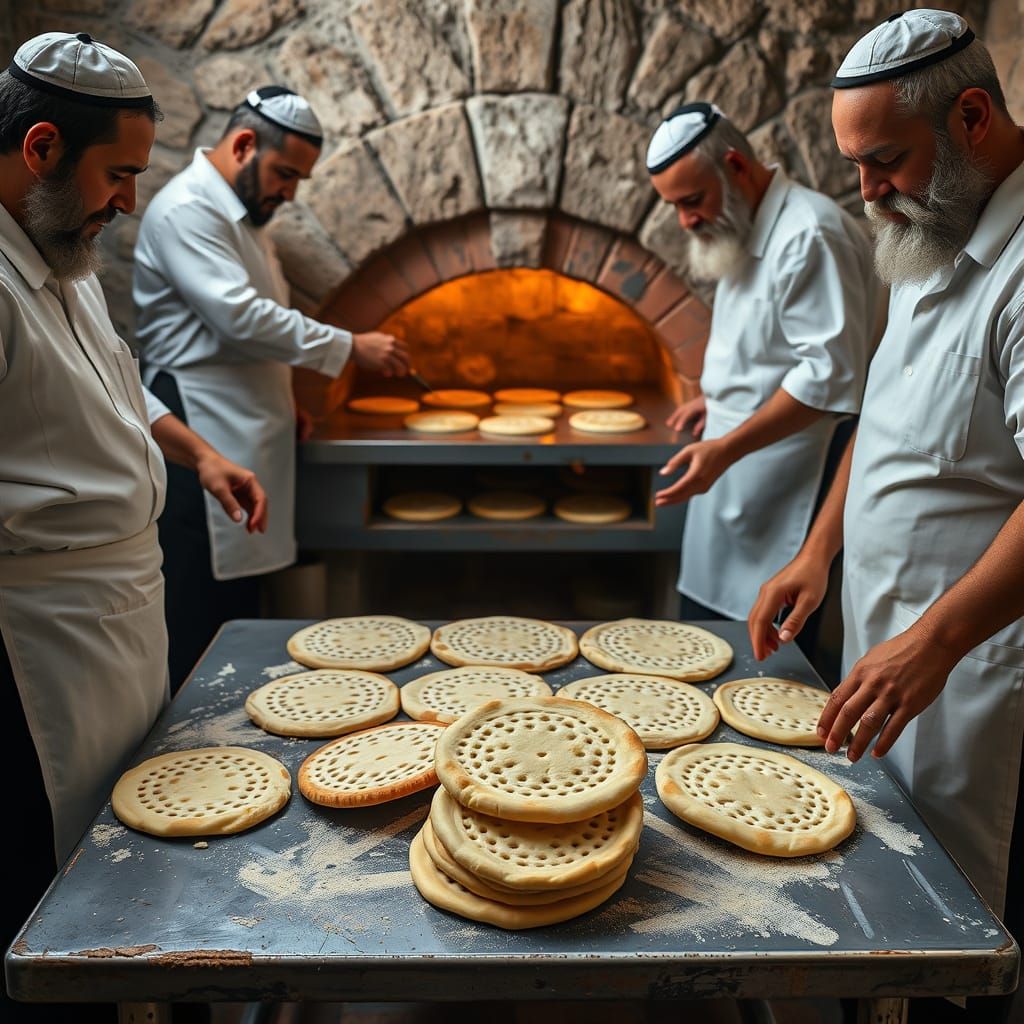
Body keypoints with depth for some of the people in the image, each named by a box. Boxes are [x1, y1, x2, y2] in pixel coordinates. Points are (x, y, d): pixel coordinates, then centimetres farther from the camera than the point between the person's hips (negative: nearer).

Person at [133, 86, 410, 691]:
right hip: (202, 440, -10)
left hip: (246, 433, 10)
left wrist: (281, 403, 13)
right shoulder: (186, 209, -14)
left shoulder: (240, 212, 18)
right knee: (201, 623, -4)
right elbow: (242, 318, -24)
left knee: (240, 607, 14)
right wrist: (351, 347, -18)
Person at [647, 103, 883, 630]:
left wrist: (726, 448, -25)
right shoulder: (742, 229, 13)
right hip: (729, 477, 10)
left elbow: (830, 374, -24)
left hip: (780, 497, -9)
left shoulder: (810, 235, -20)